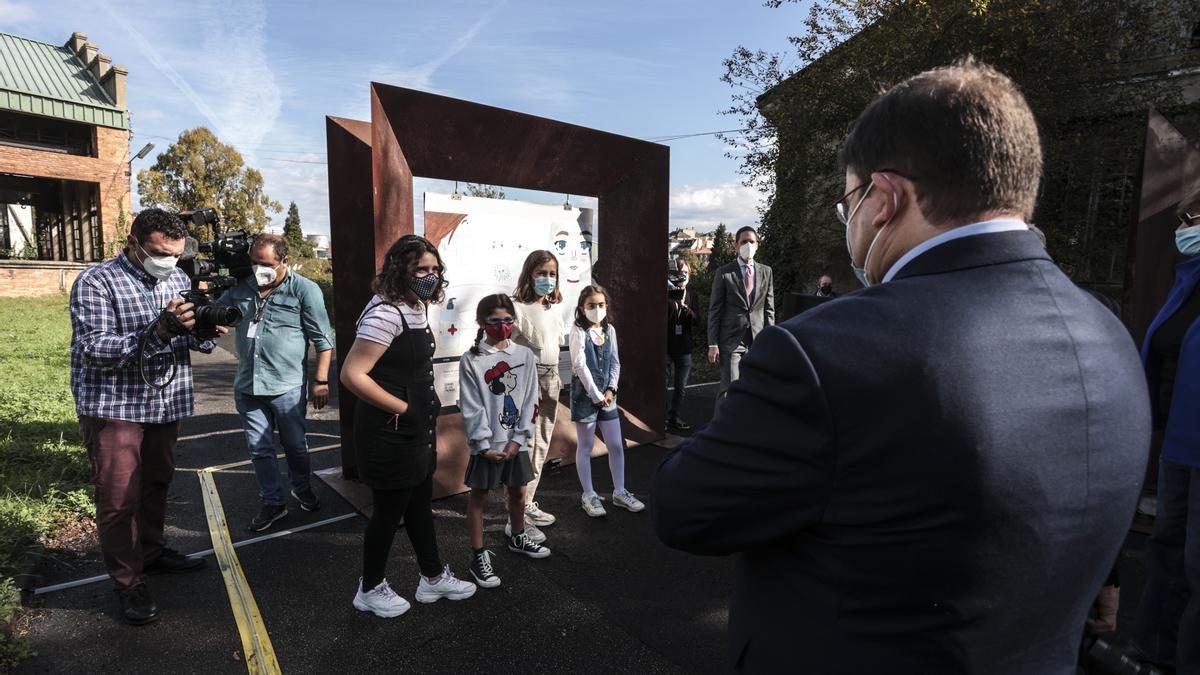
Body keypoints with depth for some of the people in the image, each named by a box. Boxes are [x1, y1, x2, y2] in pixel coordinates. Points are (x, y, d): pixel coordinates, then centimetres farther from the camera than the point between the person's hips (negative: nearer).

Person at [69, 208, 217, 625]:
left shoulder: (178, 279, 7)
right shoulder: (97, 282, -11)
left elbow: (193, 342, 9)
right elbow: (93, 349, -20)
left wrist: (204, 331, -16)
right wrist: (158, 332, -34)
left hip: (167, 403, 6)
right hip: (114, 406, -5)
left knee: (157, 484, 18)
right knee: (119, 498, 0)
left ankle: (152, 551, 36)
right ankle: (128, 582, 13)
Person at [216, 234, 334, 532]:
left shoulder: (305, 290, -8)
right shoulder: (241, 288, 7)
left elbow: (323, 340, -7)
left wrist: (321, 380, -11)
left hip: (287, 387, -4)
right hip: (247, 386, 5)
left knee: (295, 445, 12)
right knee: (260, 449, 12)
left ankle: (302, 489, 37)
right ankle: (272, 503, 27)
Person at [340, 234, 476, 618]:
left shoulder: (417, 308, 7)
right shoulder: (386, 313, -22)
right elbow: (351, 375, -28)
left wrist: (426, 410, 13)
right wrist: (403, 408, -20)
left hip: (417, 431, 9)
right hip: (390, 433, -9)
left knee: (420, 504, 20)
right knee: (389, 510, 8)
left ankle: (433, 578, 36)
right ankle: (370, 589, 30)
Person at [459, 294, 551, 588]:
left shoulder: (525, 355, 0)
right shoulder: (471, 360, -9)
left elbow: (530, 401, -1)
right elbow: (471, 409, -10)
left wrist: (518, 439, -8)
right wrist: (484, 445, -15)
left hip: (516, 441, 4)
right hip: (486, 444, -3)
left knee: (518, 491, 18)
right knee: (479, 497, 7)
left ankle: (517, 538, 41)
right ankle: (479, 555, 20)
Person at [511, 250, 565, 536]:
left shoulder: (554, 309, 11)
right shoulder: (518, 308, -13)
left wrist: (555, 376, 17)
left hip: (551, 380, 8)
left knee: (541, 448, 14)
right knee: (526, 449, -6)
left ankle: (528, 505, 28)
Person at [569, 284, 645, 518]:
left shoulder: (609, 330, 7)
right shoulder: (578, 331, -9)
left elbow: (615, 362, 8)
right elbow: (580, 365, -15)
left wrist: (611, 389, -5)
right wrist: (596, 395, -15)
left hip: (607, 394, 5)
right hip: (585, 393, -5)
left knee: (617, 445, 8)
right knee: (586, 446, 6)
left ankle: (619, 492, 23)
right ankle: (588, 495, 18)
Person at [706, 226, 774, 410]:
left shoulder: (766, 272, 11)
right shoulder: (724, 273, 0)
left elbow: (769, 309, 12)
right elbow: (714, 310, -2)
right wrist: (713, 344, -7)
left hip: (757, 340, 4)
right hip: (731, 340, -4)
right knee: (729, 388, -9)